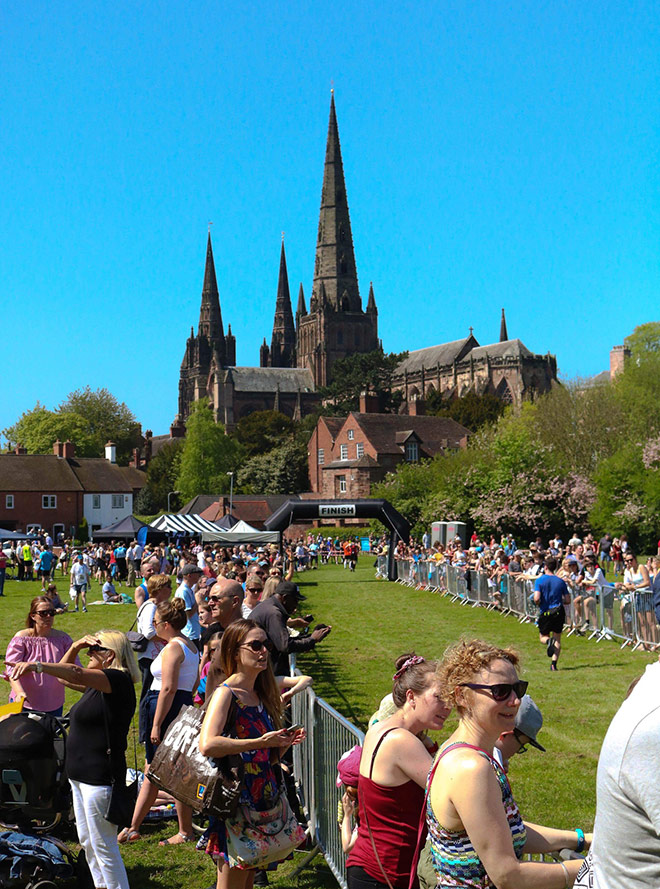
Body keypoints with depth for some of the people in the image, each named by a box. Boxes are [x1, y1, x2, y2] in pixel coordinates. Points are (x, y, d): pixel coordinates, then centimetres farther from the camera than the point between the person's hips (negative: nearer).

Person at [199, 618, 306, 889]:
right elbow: (207, 745, -32)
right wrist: (260, 742, -26)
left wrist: (283, 743, -1)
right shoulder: (226, 693, -14)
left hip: (262, 799, 8)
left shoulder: (262, 693, 10)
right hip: (235, 802, -8)